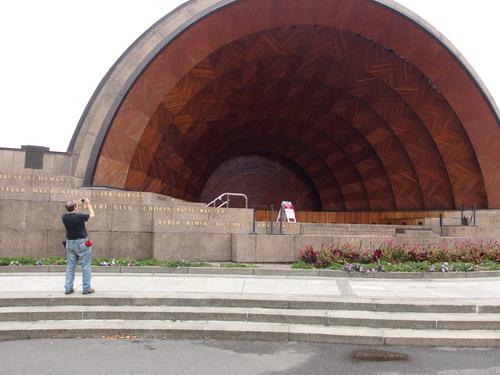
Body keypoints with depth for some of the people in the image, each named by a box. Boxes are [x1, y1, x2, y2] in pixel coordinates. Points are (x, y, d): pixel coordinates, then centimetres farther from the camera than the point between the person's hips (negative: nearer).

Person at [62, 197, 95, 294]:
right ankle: (86, 288, 6)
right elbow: (92, 215, -4)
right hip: (81, 243, -6)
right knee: (85, 265, 3)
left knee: (70, 265, 13)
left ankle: (68, 288, 15)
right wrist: (88, 203, 7)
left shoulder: (64, 217, -6)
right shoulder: (79, 216, -22)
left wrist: (78, 203, 17)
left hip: (70, 243, 6)